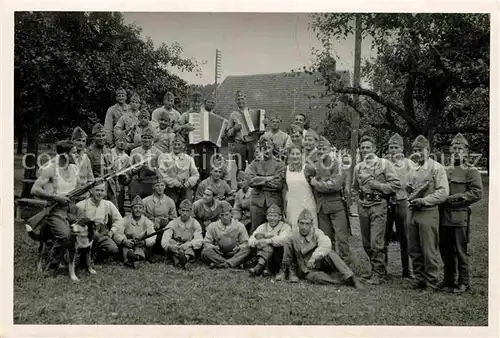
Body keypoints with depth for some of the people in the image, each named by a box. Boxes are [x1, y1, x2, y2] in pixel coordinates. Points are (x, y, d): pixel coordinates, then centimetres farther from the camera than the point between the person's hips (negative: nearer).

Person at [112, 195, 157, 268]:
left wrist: (144, 242, -32)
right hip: (128, 247, 1)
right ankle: (128, 259, -57)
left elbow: (153, 238, -8)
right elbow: (117, 234, -8)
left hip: (142, 247, -1)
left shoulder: (147, 221, 5)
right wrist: (124, 241, -30)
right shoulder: (126, 220, 5)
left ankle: (137, 257, -64)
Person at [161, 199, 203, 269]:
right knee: (171, 241, -27)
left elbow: (199, 240, -11)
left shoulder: (195, 223, 5)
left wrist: (188, 245, -31)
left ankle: (186, 257, -63)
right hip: (175, 249, 1)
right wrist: (170, 246, -35)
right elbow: (164, 241, -11)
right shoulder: (172, 223, 5)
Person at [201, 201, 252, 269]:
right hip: (218, 254, 1)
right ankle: (234, 263, -34)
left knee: (247, 250, -29)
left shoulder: (240, 226, 5)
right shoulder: (212, 226, 7)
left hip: (234, 254, 0)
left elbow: (245, 243, 4)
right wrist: (213, 247, -15)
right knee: (205, 252, -29)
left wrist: (239, 247, -16)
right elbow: (206, 242, 5)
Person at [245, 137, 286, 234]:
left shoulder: (279, 164, 3)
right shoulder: (254, 164, 9)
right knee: (255, 232, 7)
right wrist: (268, 179, -12)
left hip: (275, 203, -1)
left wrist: (260, 181, -7)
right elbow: (250, 180, -9)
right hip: (257, 203, 2)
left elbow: (279, 184, -11)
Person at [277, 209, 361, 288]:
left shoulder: (317, 233, -13)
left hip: (321, 264, 0)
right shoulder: (292, 238, -8)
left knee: (329, 252, -33)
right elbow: (287, 259, 8)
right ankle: (345, 282, -34)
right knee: (316, 277, -38)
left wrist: (314, 257, -52)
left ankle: (350, 277, -36)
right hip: (308, 271, 0)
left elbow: (326, 245, -38)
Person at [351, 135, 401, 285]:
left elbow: (396, 184, -7)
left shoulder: (385, 164, -1)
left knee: (376, 242, -8)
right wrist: (360, 195, 11)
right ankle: (376, 267, 27)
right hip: (362, 205, 5)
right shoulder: (358, 167, 13)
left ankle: (378, 273, 4)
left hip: (378, 205, -5)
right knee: (366, 242, 10)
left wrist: (377, 185, -14)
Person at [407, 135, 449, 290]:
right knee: (415, 251, 11)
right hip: (412, 212, 7)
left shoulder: (437, 168, -6)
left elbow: (443, 192, -13)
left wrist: (424, 200, -18)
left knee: (429, 252, -1)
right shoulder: (413, 169, 15)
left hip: (428, 212, -7)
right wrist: (410, 190, 5)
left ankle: (432, 283, 11)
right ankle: (420, 279, 24)